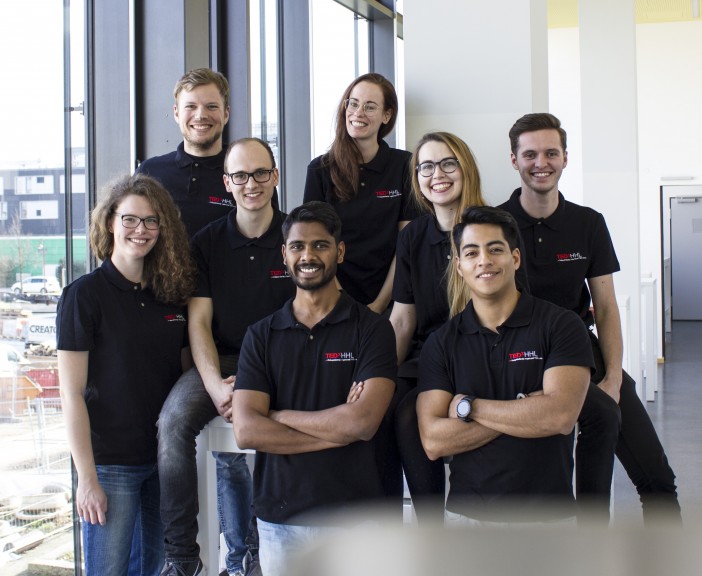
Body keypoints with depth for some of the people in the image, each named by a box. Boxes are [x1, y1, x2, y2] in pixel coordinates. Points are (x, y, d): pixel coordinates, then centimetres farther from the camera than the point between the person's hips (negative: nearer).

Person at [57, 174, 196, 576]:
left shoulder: (172, 293, 7)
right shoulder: (86, 294, -9)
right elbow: (72, 393, -11)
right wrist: (86, 477, -14)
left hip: (165, 457, 5)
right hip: (110, 462, -5)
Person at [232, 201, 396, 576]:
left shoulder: (372, 329, -3)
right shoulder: (261, 335, 4)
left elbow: (364, 421, -16)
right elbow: (246, 431, -8)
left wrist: (277, 415, -8)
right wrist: (337, 430, -13)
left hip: (354, 516, -2)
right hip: (279, 519, 2)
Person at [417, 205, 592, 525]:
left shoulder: (561, 325, -6)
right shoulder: (440, 343, 0)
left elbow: (560, 415, -20)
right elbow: (433, 441, -10)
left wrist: (468, 406, -12)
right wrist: (524, 410, -16)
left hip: (548, 514, -1)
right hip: (467, 514, 2)